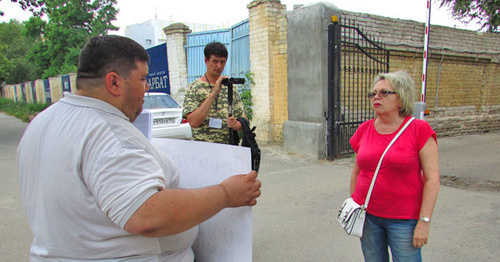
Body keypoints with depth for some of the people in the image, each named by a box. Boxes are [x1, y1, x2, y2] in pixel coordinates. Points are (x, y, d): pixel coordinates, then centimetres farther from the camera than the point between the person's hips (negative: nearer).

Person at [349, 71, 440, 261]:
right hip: (367, 215, 4)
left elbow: (432, 179, -10)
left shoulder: (420, 130, -9)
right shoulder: (364, 130, 2)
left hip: (404, 219, -3)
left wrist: (424, 221, -13)